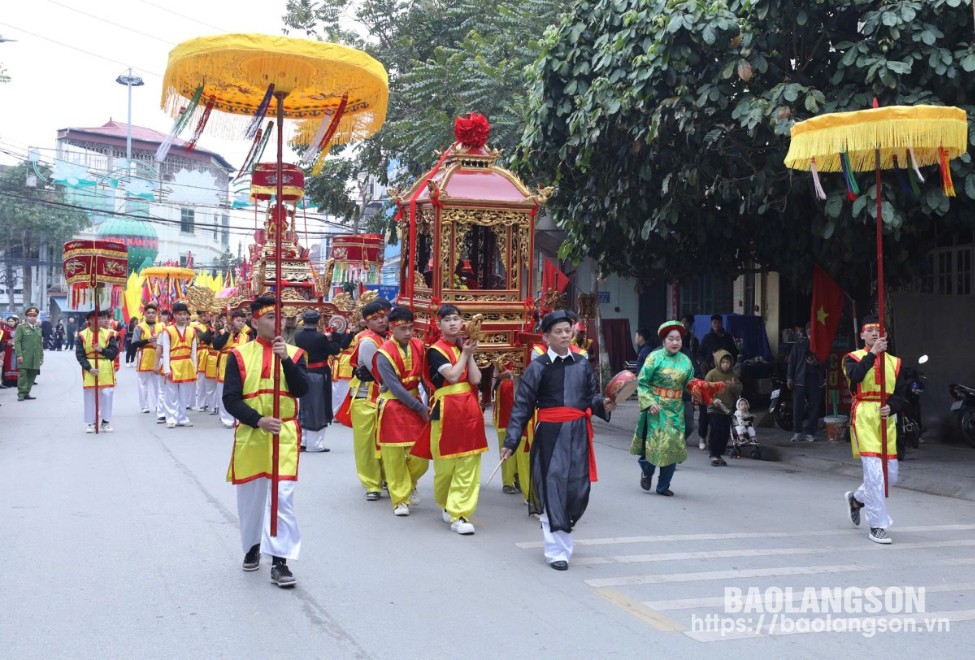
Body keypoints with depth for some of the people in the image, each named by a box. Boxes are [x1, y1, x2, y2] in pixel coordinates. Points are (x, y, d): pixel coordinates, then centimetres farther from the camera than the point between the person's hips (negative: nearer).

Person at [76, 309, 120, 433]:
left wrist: (102, 350, -19)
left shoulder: (109, 334, 0)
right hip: (89, 368, -1)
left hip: (106, 369, 1)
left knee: (107, 394, -1)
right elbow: (79, 354, -5)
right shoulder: (82, 335, -4)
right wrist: (89, 368, -16)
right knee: (90, 395, 3)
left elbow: (114, 352, -2)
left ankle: (106, 421, 11)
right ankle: (90, 422, 13)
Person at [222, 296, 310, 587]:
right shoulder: (239, 355, -1)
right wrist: (258, 420, -19)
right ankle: (252, 547, 36)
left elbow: (302, 390, -12)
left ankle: (280, 561, -5)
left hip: (285, 435, -1)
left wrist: (286, 359, -23)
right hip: (250, 435, 1)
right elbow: (230, 400, -6)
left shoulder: (294, 353, 3)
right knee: (249, 495, 13)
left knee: (282, 495, -9)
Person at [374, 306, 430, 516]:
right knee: (394, 457, -1)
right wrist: (420, 408, -14)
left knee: (421, 455, 1)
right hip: (393, 408, -4)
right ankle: (400, 499, 14)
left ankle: (409, 483, 30)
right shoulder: (384, 354, -14)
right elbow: (395, 387, -16)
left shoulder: (418, 346, 0)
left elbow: (425, 375, 7)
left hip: (415, 402, 4)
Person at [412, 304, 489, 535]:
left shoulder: (465, 347, 12)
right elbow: (452, 375, -17)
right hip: (446, 410, -5)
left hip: (470, 409, 5)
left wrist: (469, 354, -4)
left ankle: (459, 514, 0)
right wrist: (465, 354, -6)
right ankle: (446, 505, 27)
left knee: (468, 464, -2)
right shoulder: (436, 350, -4)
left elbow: (475, 379, 1)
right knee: (445, 463, 4)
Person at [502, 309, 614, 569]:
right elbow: (522, 406, -3)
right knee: (552, 489, -4)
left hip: (578, 434, 4)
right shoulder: (538, 367, -3)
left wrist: (603, 405, -10)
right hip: (550, 434, -3)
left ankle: (561, 529, 34)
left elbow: (592, 397, 14)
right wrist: (510, 441, -7)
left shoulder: (582, 364, 8)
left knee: (578, 490, 5)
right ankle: (556, 550, 4)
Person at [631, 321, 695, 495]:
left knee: (673, 445, 3)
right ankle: (646, 470, 25)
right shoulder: (655, 357, -6)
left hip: (676, 409, 4)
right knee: (656, 443, -7)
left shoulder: (685, 361, 6)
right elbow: (642, 383, -6)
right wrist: (649, 403, -16)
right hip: (656, 408, -4)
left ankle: (663, 486, 15)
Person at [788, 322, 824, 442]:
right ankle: (797, 432, 2)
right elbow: (792, 361, 6)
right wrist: (790, 377, -2)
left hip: (816, 379, 2)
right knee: (798, 406, -4)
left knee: (814, 407, 0)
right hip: (800, 379, -1)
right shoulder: (799, 345, 9)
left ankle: (810, 432, 7)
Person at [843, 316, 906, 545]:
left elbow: (902, 395, 8)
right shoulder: (854, 358, 3)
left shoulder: (894, 362, 14)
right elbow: (855, 376, -21)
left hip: (887, 419, 5)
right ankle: (877, 526, -3)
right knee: (874, 471, -12)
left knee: (891, 475, 7)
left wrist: (892, 407, -12)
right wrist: (872, 354, -26)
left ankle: (857, 498, 36)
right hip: (864, 417, -5)